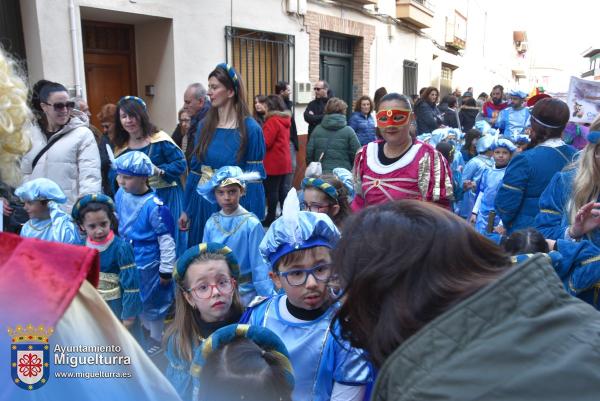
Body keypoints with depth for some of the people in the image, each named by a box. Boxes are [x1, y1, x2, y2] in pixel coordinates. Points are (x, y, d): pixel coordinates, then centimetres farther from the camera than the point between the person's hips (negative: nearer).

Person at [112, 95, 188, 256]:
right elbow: (114, 176, 12)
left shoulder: (159, 139, -9)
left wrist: (159, 170, -23)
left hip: (165, 199, -5)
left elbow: (181, 163, -10)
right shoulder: (120, 147, 9)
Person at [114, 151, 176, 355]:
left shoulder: (154, 206, -27)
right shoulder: (121, 194, -6)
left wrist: (166, 270, -15)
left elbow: (167, 240, -20)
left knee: (152, 301, 12)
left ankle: (155, 339, 35)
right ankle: (144, 329, 50)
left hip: (148, 264, -7)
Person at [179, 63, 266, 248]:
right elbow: (195, 169, 8)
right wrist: (186, 209, 10)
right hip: (204, 202, 5)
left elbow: (254, 179, -11)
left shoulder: (250, 129, -11)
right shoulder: (205, 125, 4)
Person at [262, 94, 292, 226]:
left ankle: (271, 218, 2)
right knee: (281, 188, 14)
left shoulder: (273, 121, -15)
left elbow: (265, 142, -20)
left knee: (271, 190, -3)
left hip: (273, 163, -9)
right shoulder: (284, 119, 13)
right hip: (284, 161, 9)